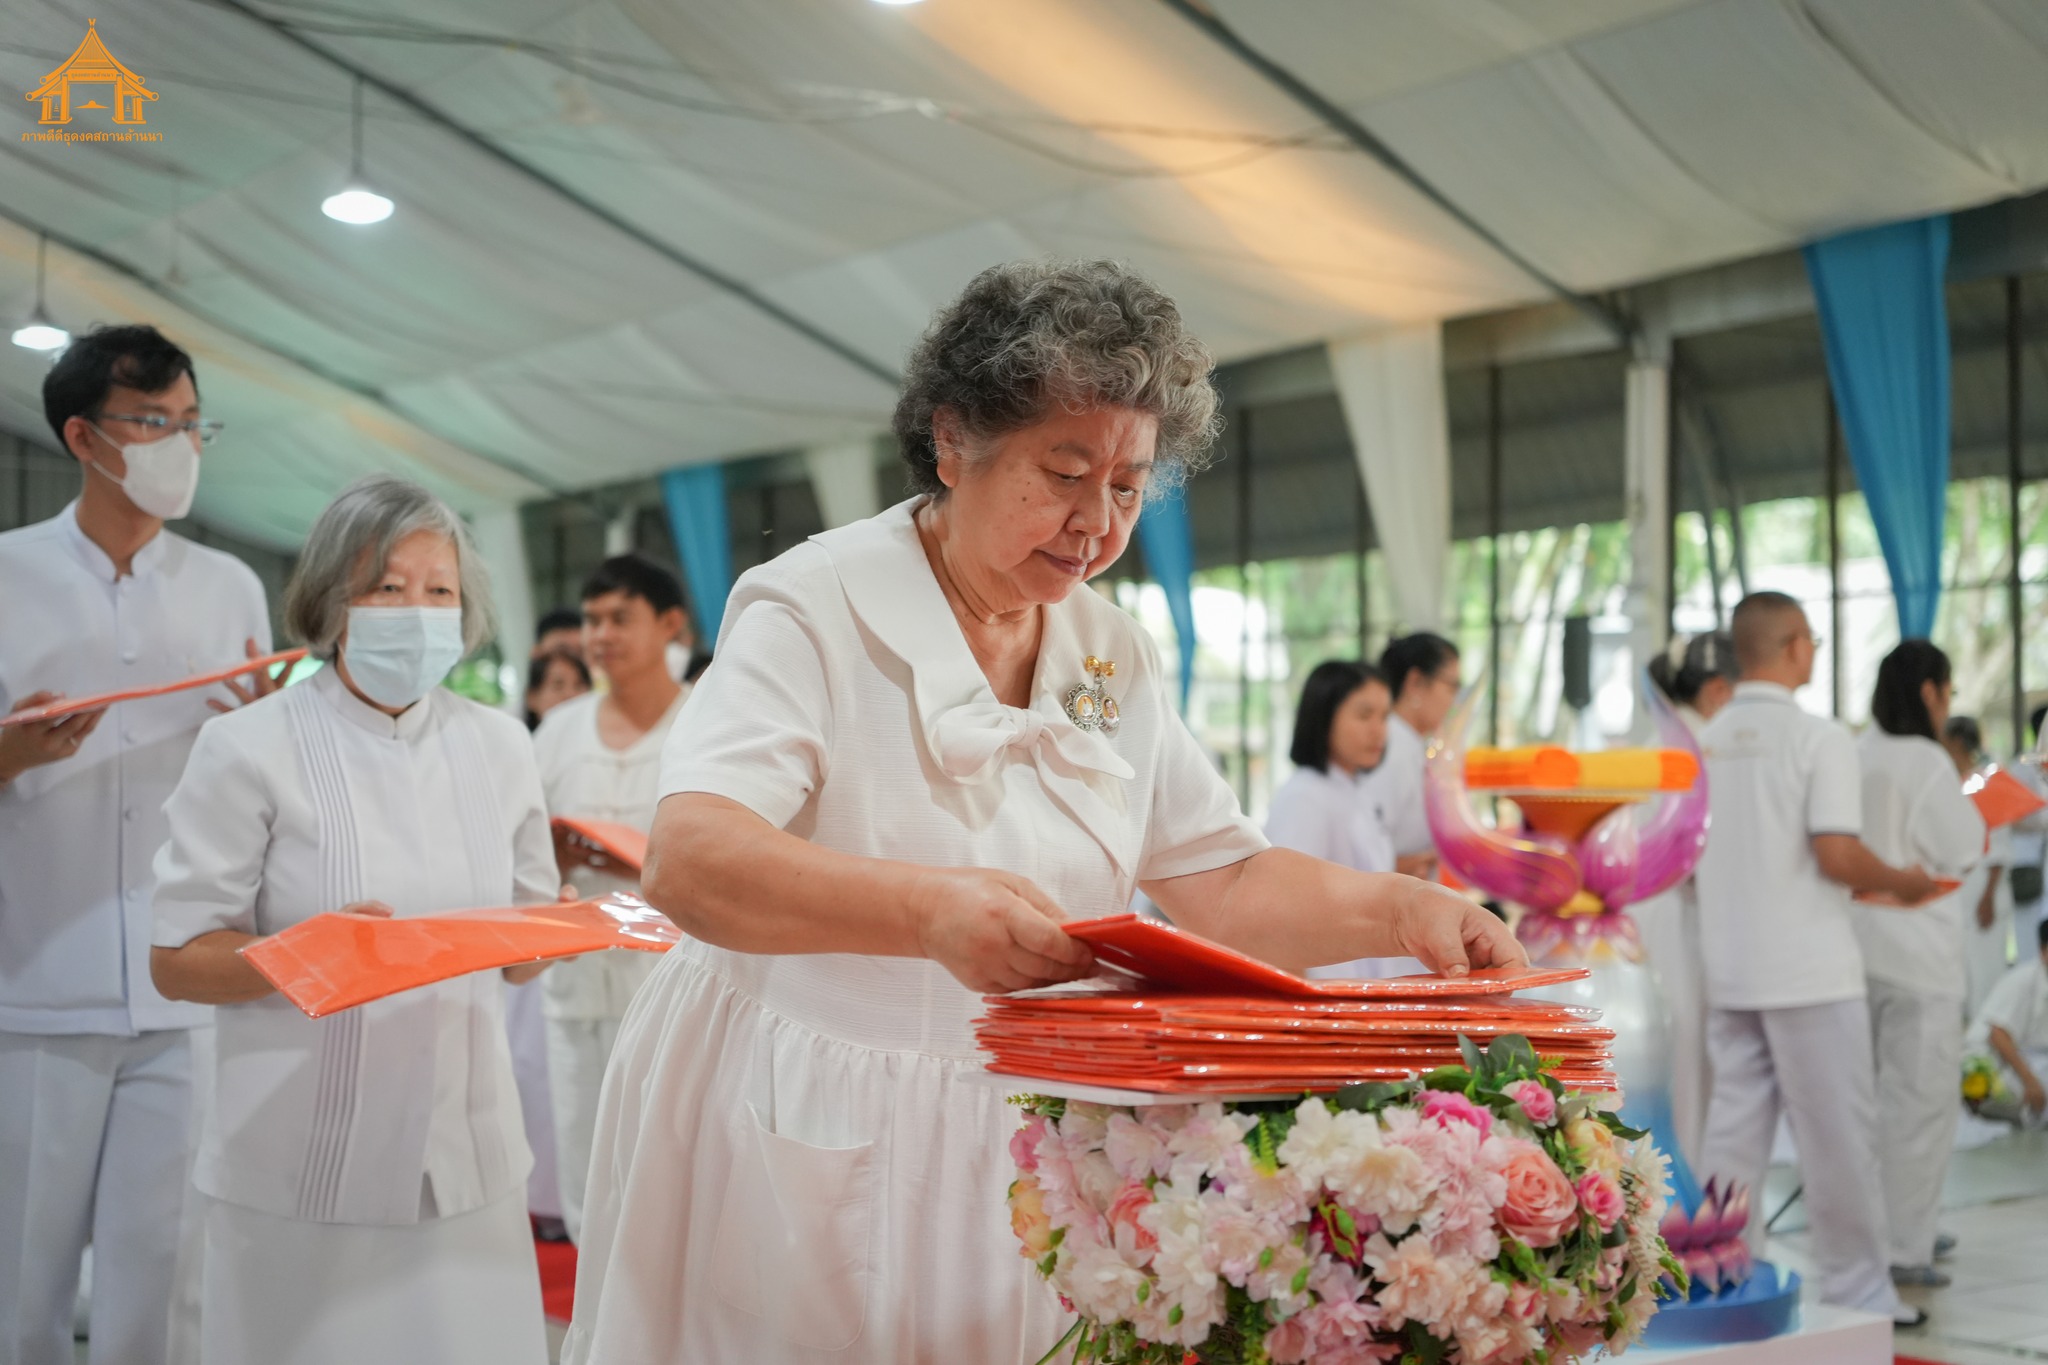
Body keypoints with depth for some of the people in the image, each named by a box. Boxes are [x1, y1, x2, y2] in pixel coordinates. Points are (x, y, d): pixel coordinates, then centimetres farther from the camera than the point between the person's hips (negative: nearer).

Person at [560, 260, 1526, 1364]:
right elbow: (687, 861, -26)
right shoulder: (817, 608, -12)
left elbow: (1221, 882, 7)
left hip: (1007, 1159, 5)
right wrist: (931, 908, -41)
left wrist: (1403, 911, -11)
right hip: (792, 1144, -5)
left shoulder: (1113, 658, 7)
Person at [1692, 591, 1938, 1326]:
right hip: (1806, 969, -6)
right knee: (1837, 1135, 4)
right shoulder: (1818, 738, -12)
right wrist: (1898, 882, -1)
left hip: (1728, 968, 6)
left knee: (1733, 1129, 10)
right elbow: (1837, 855, -19)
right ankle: (1857, 1289, 11)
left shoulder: (1707, 742, 7)